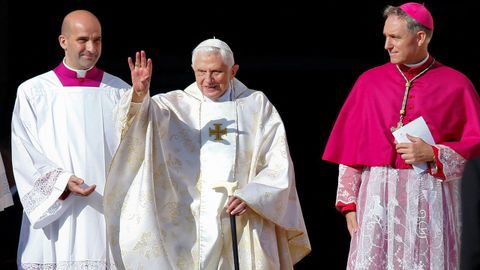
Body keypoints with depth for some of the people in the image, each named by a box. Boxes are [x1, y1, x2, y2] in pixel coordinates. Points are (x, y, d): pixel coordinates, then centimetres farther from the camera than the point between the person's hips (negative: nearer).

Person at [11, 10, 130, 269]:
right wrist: (61, 182, -13)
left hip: (109, 215, 1)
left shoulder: (119, 92, 9)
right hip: (55, 215, -1)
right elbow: (25, 157, 0)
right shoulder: (33, 92, 4)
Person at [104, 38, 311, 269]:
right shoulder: (176, 105, 7)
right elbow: (134, 123, -11)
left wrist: (250, 197, -12)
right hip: (190, 228, 0)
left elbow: (279, 165, 4)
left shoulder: (257, 105, 8)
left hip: (245, 229, 0)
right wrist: (139, 94, -32)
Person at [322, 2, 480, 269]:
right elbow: (350, 147, 8)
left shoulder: (455, 85, 3)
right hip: (378, 195, 2)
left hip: (431, 197, -1)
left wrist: (432, 154, -12)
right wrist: (349, 203, 2)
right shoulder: (370, 82, 8)